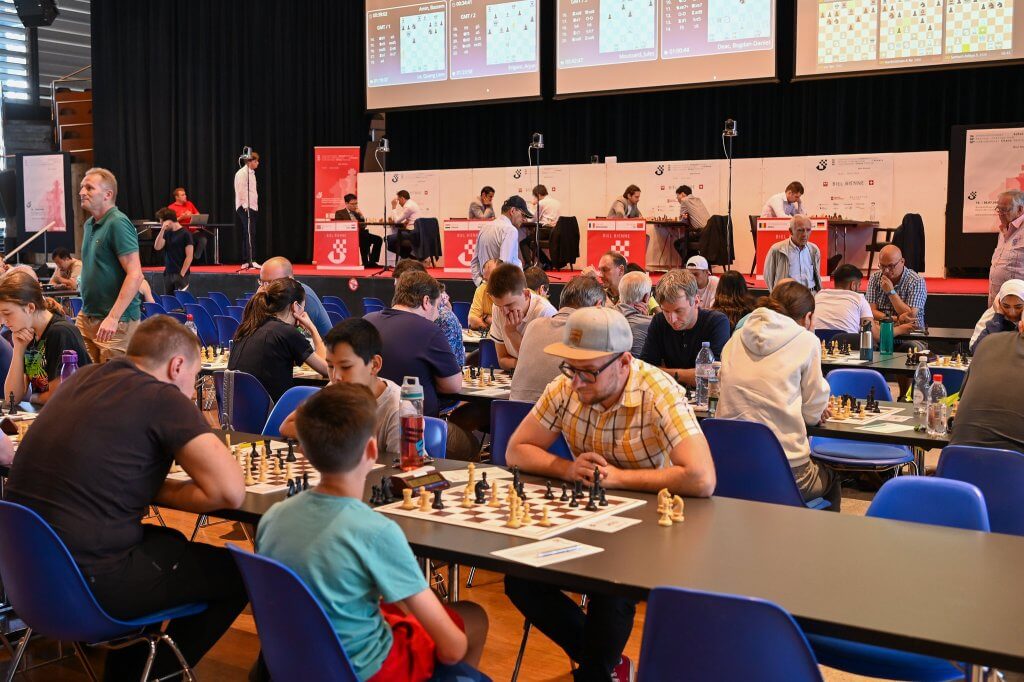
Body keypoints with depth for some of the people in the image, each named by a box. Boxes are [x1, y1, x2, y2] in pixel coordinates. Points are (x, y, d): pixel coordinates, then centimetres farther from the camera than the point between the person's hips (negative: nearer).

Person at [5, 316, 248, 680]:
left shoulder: (83, 378, 10)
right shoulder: (164, 398, -11)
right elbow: (231, 492, -17)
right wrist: (158, 492, -2)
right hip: (85, 581, -8)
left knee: (170, 542, 30)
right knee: (237, 573, 7)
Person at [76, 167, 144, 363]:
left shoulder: (118, 223, -14)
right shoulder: (89, 225, 15)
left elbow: (135, 275, -21)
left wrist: (113, 318, -25)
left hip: (116, 322, -8)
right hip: (87, 317, 9)